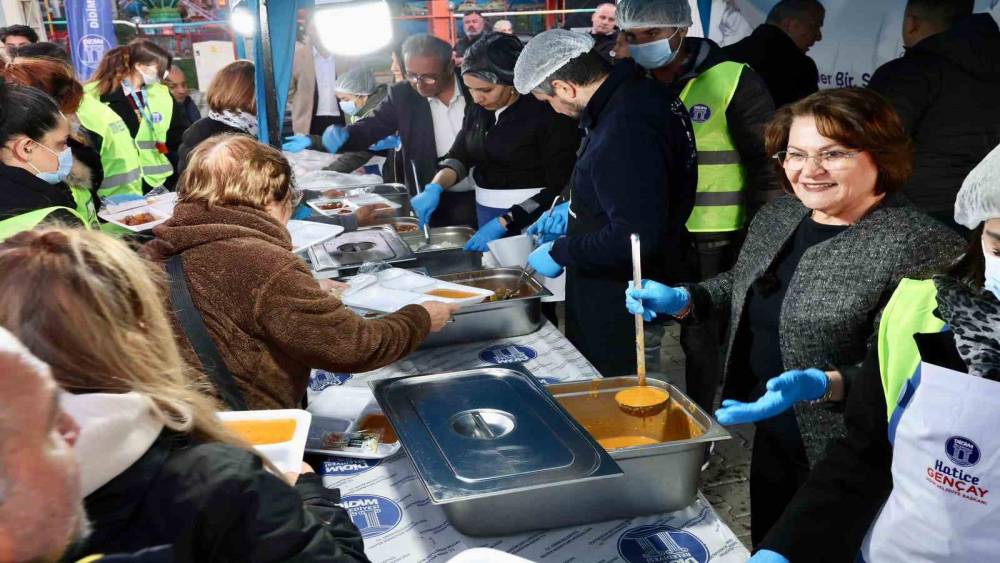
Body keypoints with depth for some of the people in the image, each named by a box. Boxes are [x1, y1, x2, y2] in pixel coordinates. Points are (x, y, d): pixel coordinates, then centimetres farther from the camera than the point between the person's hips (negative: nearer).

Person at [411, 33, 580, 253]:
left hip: (530, 217, -6)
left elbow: (559, 188, -18)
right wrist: (435, 187, -11)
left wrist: (503, 223, -21)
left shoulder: (548, 112, -17)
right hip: (485, 211, 6)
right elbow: (460, 155, 9)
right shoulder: (478, 109, 4)